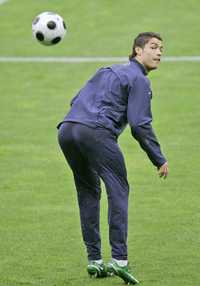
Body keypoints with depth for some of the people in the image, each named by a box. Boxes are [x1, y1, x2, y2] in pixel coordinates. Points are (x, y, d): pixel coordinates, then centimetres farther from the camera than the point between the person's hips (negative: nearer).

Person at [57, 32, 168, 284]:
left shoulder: (107, 71, 30)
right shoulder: (139, 80, 5)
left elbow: (76, 101, 29)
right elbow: (140, 124, -4)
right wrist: (159, 160, 3)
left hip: (66, 130, 8)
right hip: (96, 133, -8)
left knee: (88, 193, 17)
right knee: (118, 191, -5)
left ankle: (94, 261, 15)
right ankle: (119, 260, -16)